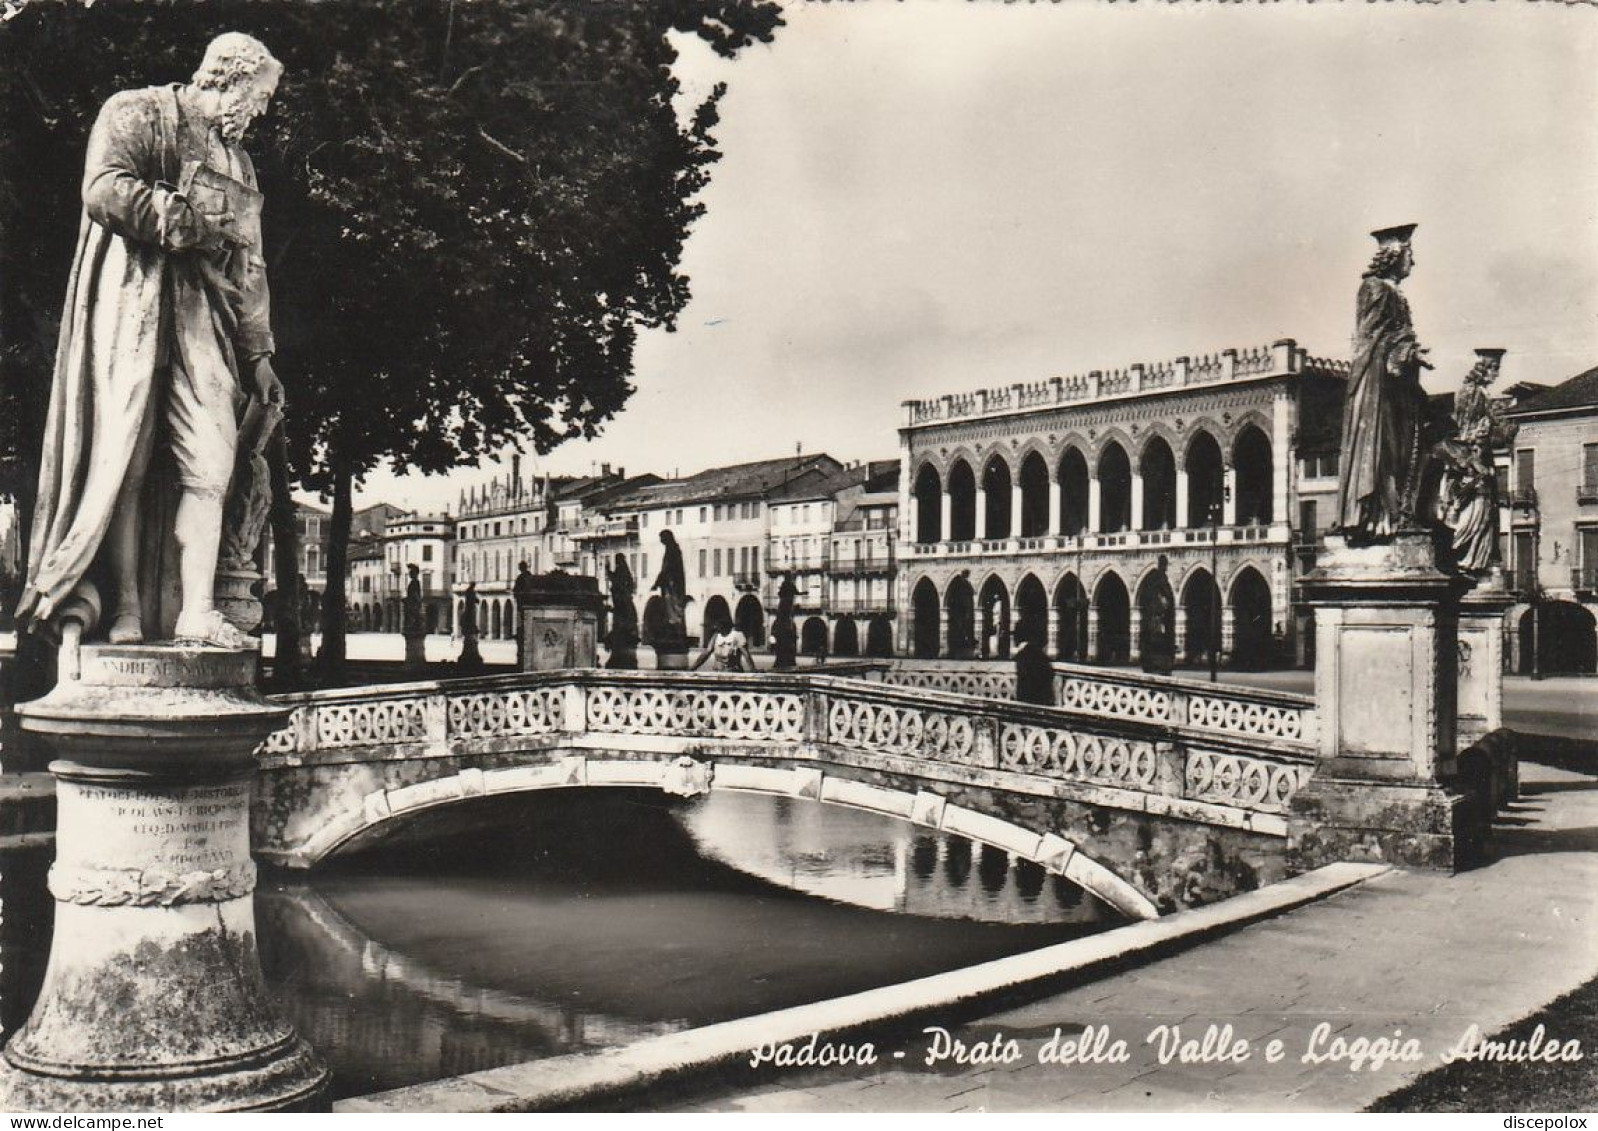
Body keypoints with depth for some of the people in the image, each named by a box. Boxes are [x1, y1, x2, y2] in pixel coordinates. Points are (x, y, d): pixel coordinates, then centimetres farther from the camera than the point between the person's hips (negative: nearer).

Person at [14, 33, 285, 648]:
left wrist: (258, 353, 16)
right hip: (131, 303, -5)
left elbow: (249, 268, 22)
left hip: (202, 319, 5)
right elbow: (105, 190, -13)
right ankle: (127, 609, -2)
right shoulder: (134, 112, 6)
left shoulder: (238, 163, 25)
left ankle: (196, 611, -8)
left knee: (211, 463, -8)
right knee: (124, 460, -6)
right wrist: (193, 221, -9)